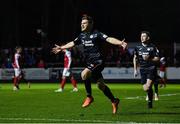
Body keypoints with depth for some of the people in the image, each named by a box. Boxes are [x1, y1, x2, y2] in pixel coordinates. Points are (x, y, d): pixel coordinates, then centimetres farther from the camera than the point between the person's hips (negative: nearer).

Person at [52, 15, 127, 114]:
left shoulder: (97, 34, -9)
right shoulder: (82, 35, 12)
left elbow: (109, 39, -20)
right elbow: (72, 43, 26)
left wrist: (120, 43, -35)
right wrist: (61, 48, 33)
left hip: (98, 62, -7)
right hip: (90, 63, 7)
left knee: (84, 74, -27)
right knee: (100, 85, 9)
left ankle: (89, 97, -11)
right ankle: (114, 101, 24)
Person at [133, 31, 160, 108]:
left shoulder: (152, 47, -6)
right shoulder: (138, 47, 6)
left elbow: (157, 59, -5)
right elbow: (135, 58, 16)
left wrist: (149, 59, -21)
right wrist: (135, 70, 12)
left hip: (151, 69, -4)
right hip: (143, 69, 4)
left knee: (148, 86, -20)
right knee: (145, 89, 0)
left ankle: (150, 101, 1)